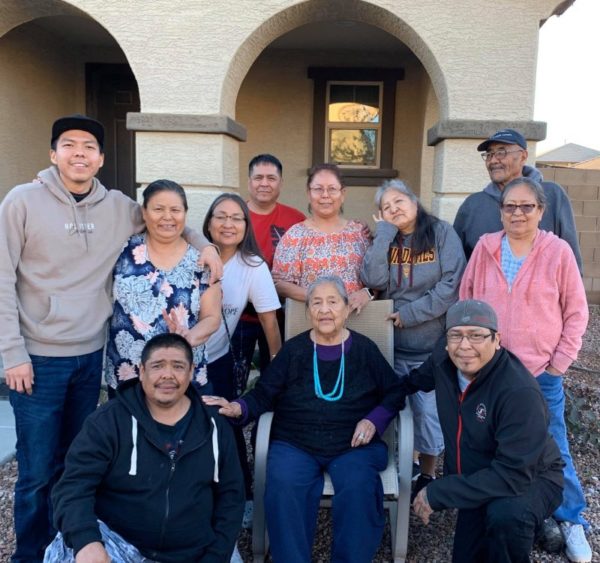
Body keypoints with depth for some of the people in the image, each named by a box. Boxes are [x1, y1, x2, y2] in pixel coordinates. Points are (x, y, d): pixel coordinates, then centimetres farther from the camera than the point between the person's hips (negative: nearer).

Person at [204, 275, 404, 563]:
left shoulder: (365, 349, 8)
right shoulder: (293, 349, 7)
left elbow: (395, 392, 12)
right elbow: (264, 394, 5)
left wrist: (374, 420, -6)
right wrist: (238, 408, -16)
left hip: (354, 445, 0)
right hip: (294, 443, 0)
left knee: (358, 488, -29)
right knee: (283, 488, -28)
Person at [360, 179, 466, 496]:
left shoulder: (441, 232, -3)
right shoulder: (385, 241, 7)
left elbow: (452, 284, -14)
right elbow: (373, 281, -11)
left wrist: (410, 314, -15)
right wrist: (385, 233, -10)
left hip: (433, 344, -3)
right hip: (392, 344, 3)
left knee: (428, 411, 5)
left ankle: (427, 475, 26)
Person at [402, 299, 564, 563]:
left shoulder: (520, 392, -34)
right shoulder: (444, 355, -15)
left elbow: (514, 474, -34)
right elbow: (419, 378, 11)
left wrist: (437, 494, -31)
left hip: (529, 480, -6)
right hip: (474, 481, 6)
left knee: (506, 514, -37)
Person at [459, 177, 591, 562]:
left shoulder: (558, 251, -6)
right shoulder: (485, 249, -1)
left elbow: (576, 311, 0)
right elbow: (466, 303, 6)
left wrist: (560, 361, -4)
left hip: (542, 372, -2)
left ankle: (571, 521, 29)